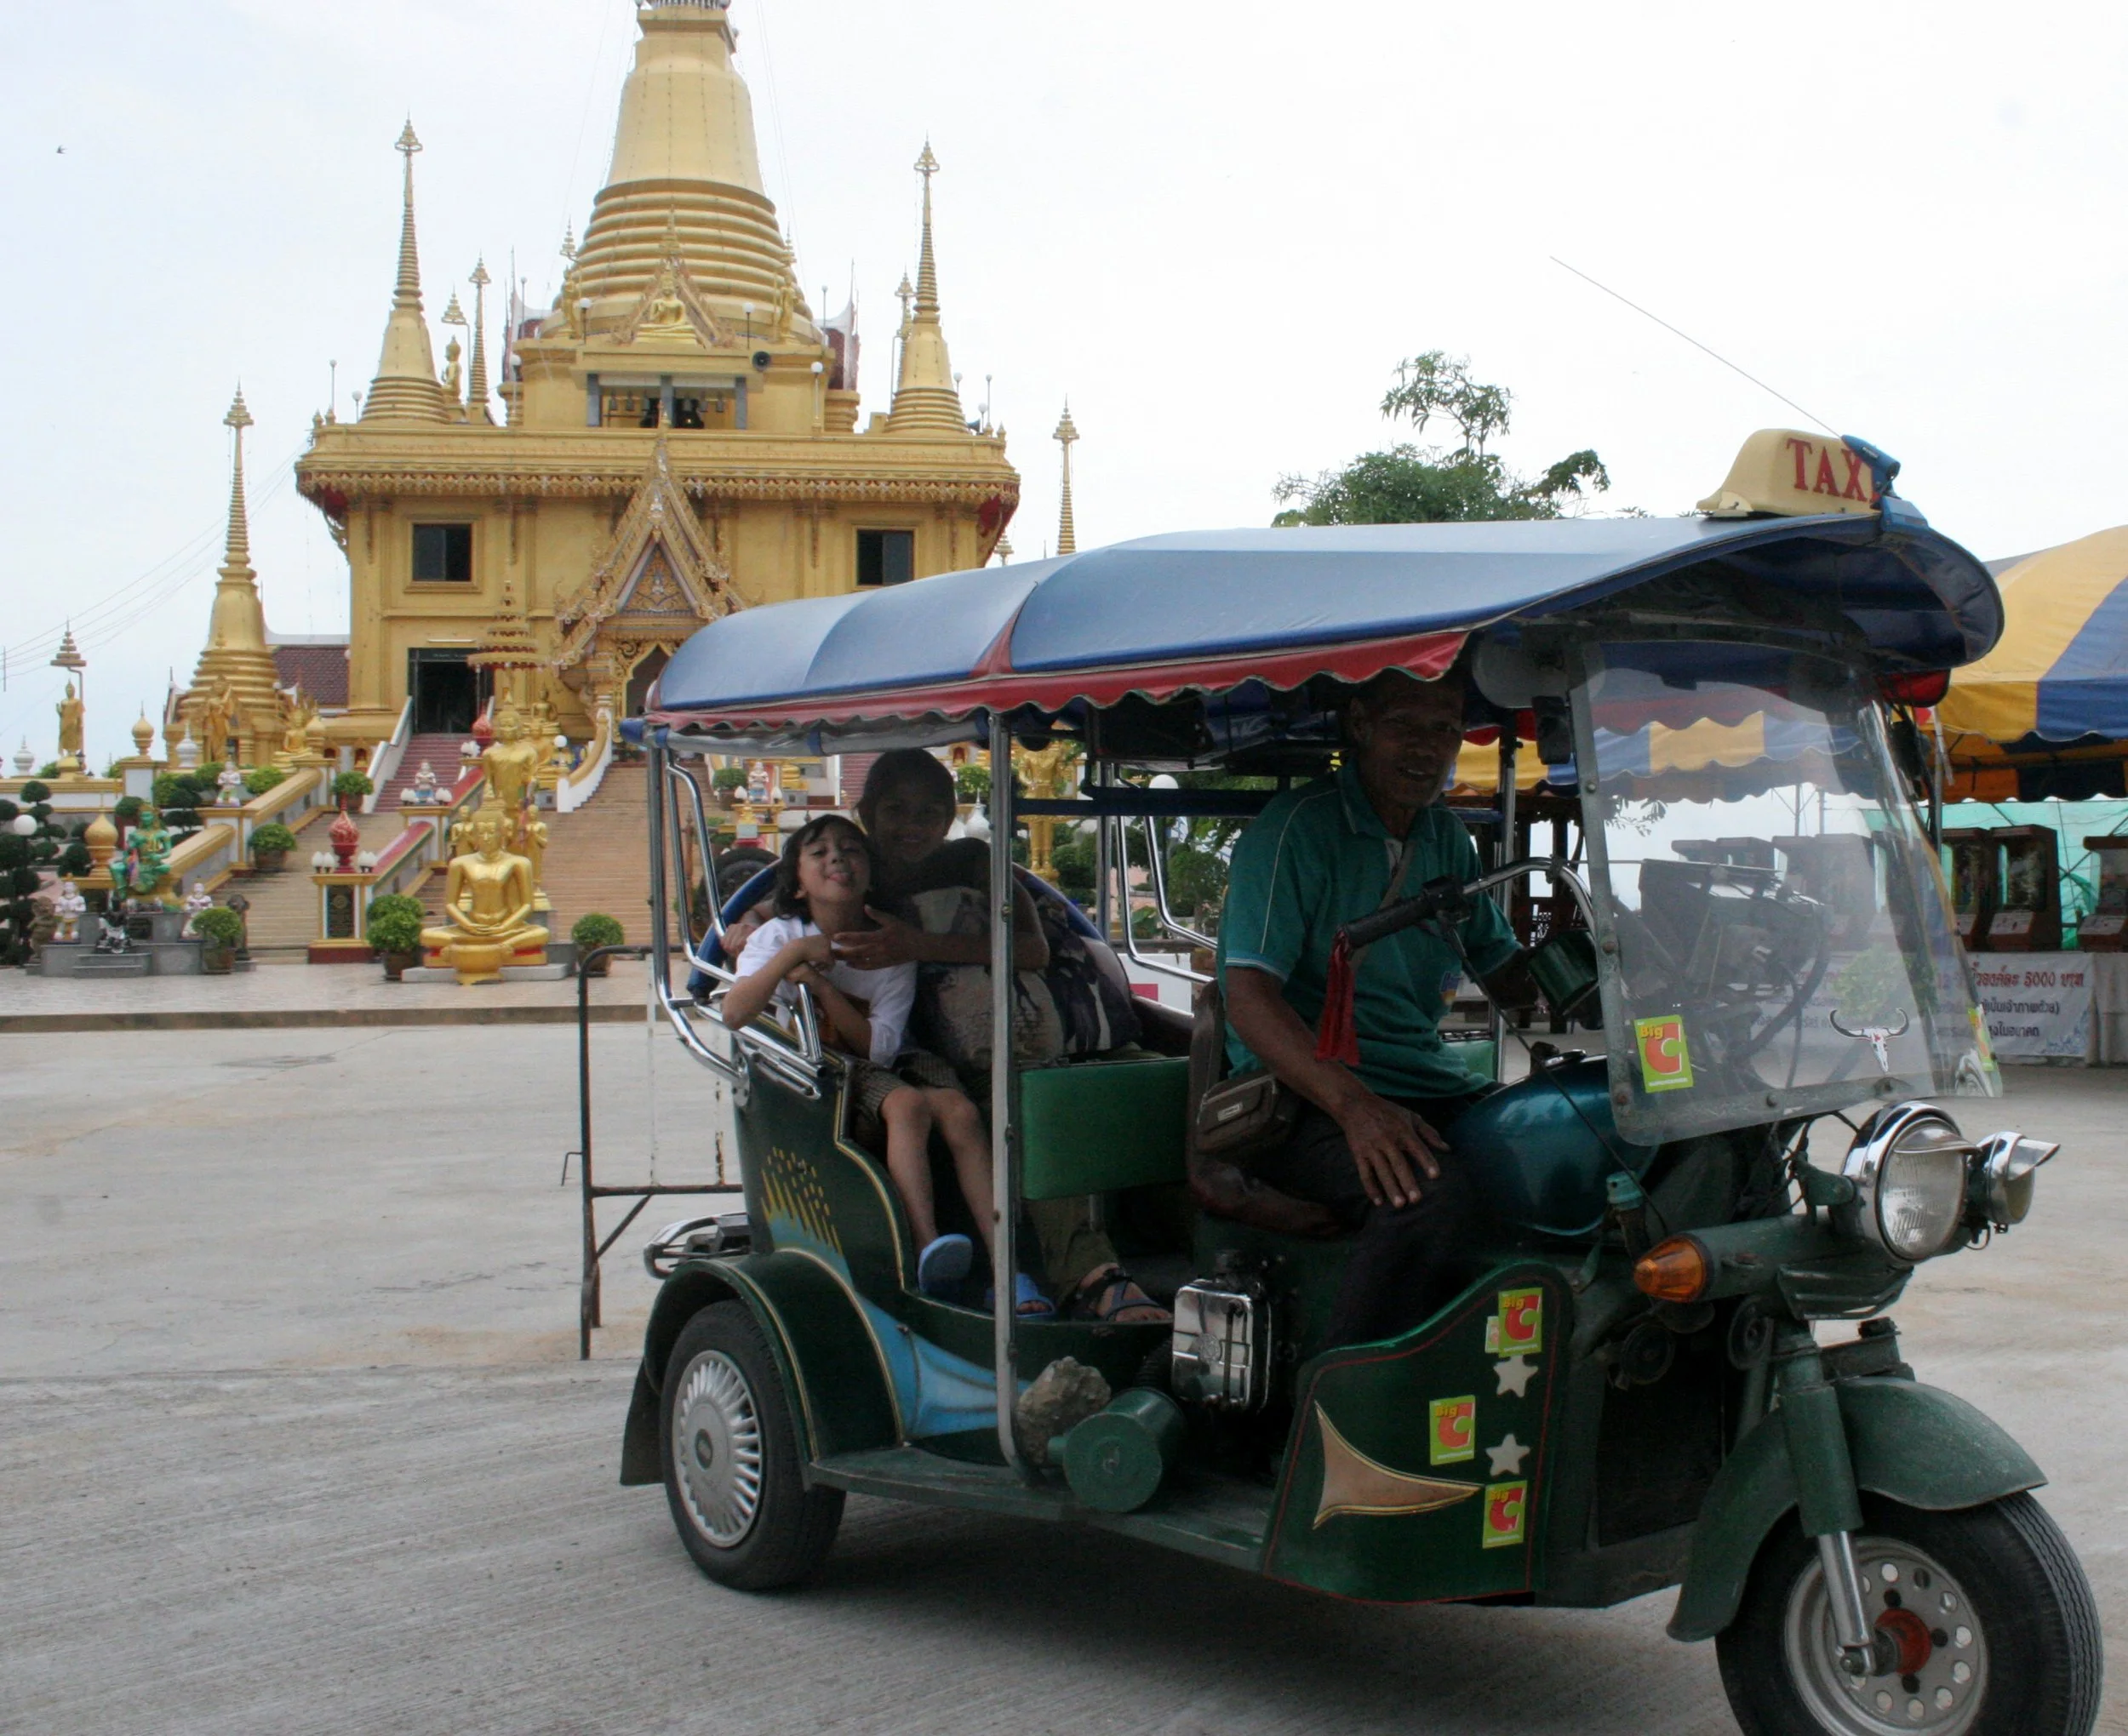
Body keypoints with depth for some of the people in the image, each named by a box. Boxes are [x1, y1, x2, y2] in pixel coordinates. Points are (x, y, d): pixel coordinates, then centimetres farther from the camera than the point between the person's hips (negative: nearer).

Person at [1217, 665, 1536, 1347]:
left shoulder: (1447, 841, 17)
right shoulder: (1297, 829, -7)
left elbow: (1509, 976, 23)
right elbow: (1249, 998, -17)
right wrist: (1354, 1106, -31)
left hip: (1429, 1096, 7)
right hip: (1304, 1105, -7)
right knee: (1432, 1190, -36)